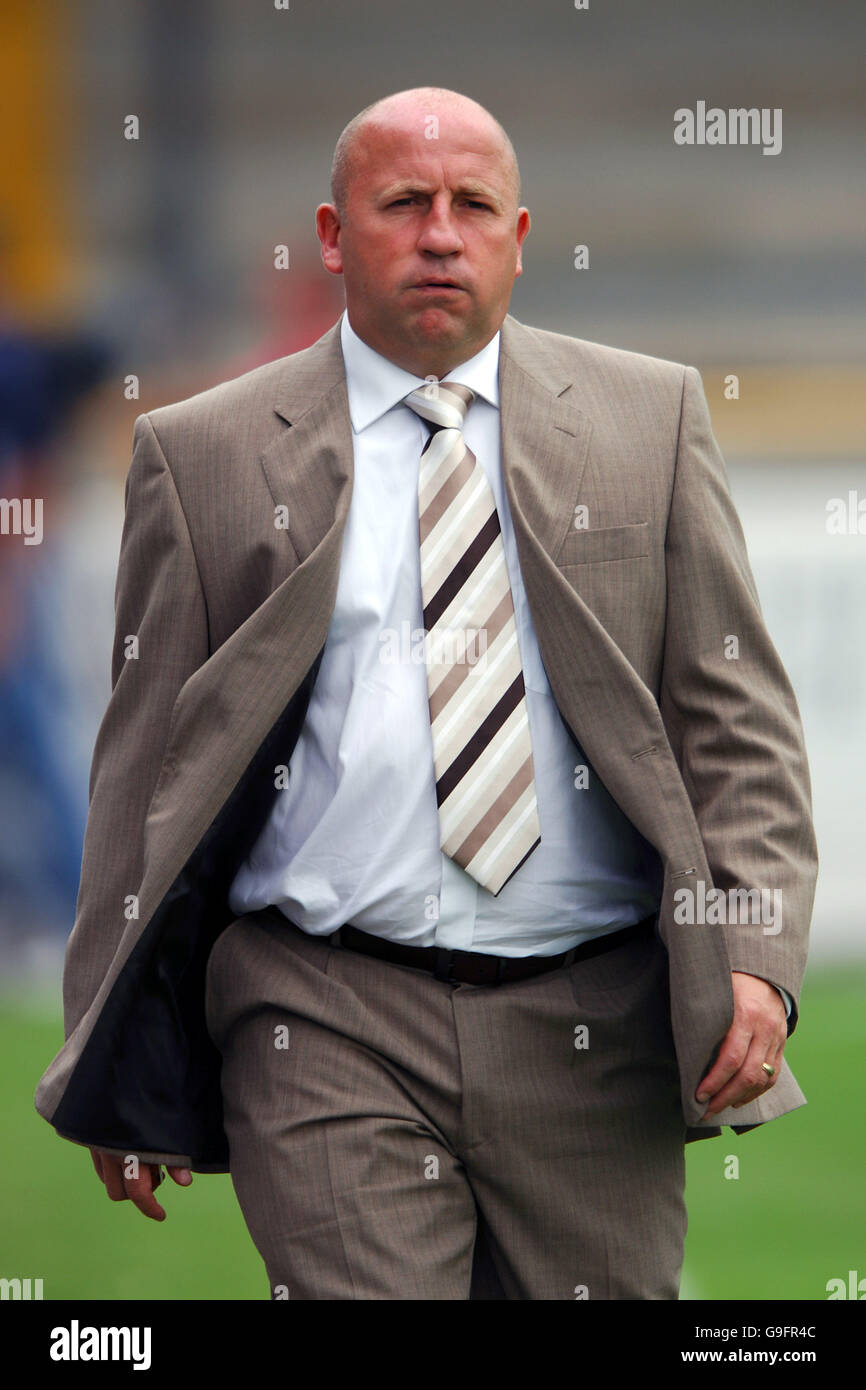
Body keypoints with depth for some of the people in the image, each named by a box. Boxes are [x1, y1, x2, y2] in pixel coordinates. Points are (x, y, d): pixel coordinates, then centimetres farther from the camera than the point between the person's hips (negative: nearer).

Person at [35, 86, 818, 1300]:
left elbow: (737, 713, 8)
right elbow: (148, 767, 7)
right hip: (328, 1026, -1)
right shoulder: (204, 455, 7)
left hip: (594, 1027, 1)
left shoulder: (650, 419, 10)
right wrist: (116, 1070, 3)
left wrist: (756, 959, -7)